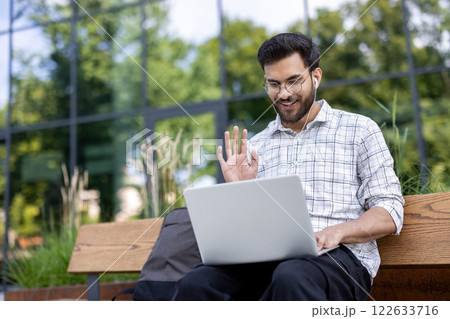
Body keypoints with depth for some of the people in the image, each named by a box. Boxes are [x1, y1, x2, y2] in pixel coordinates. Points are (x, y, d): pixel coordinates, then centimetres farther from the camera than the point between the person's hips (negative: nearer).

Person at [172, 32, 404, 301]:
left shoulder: (360, 130, 11)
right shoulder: (256, 146, 20)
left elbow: (390, 213, 4)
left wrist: (337, 232, -15)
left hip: (338, 257, -2)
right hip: (268, 258, 3)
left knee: (291, 278, -39)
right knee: (196, 283, -28)